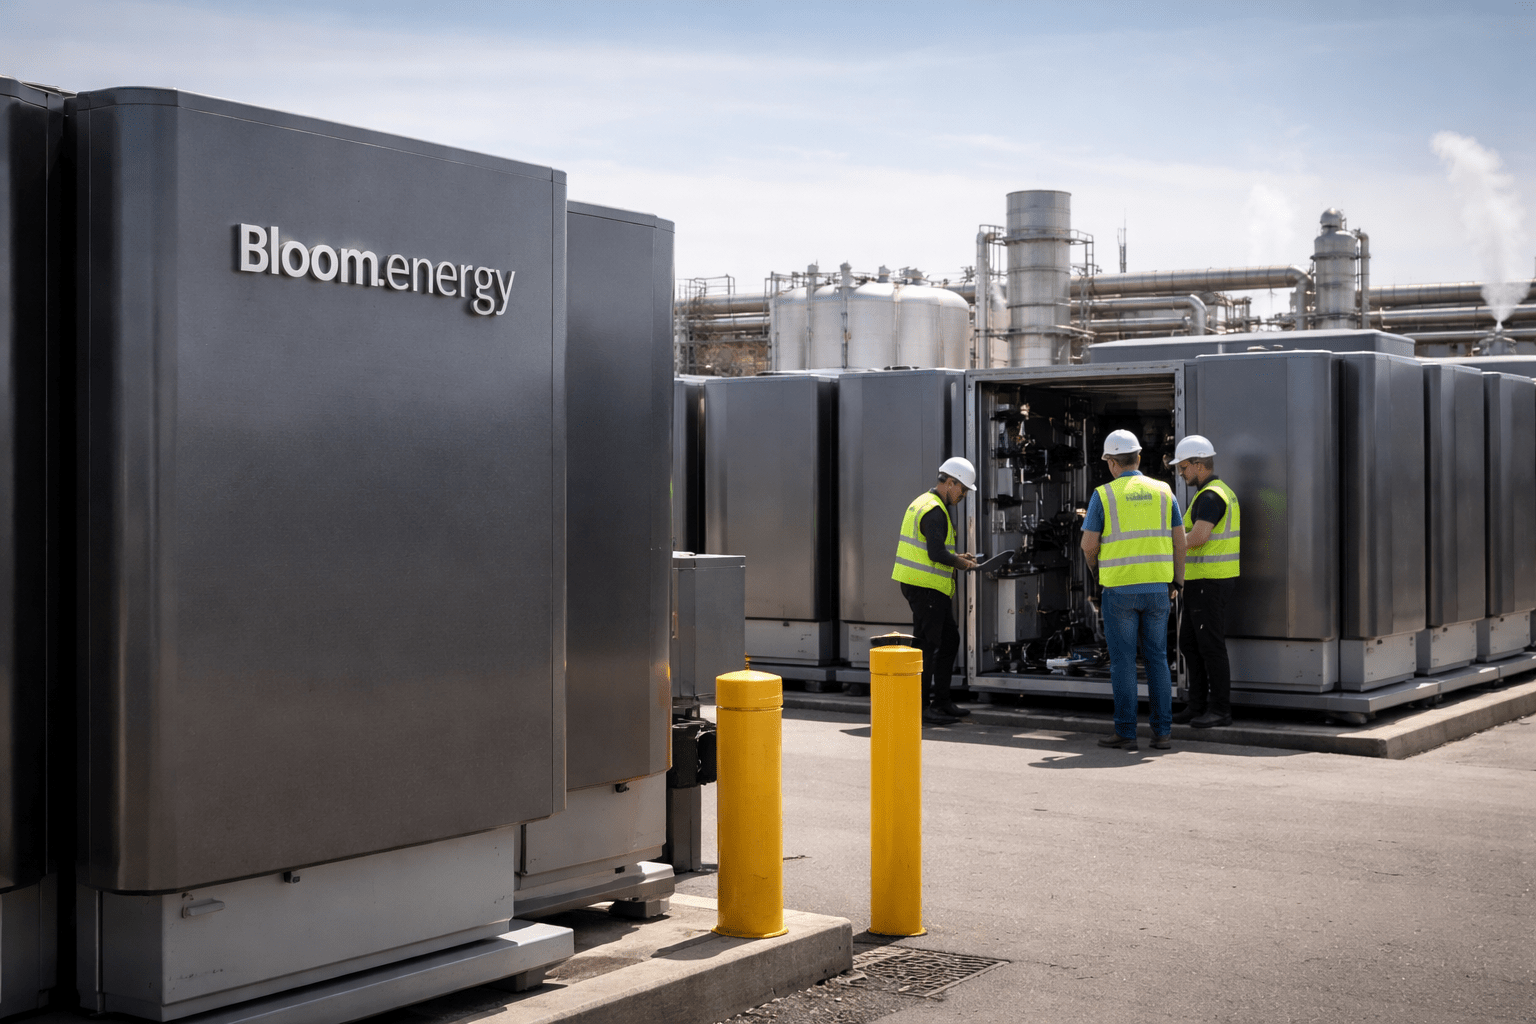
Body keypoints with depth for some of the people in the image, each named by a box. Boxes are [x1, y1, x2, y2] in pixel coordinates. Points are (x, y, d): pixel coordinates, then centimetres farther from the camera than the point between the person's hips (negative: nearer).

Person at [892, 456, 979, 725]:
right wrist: (962, 563, -9)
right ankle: (920, 706, -2)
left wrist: (956, 557, 15)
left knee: (949, 640, 16)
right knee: (927, 645, -6)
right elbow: (937, 554, -25)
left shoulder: (924, 503, 17)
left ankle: (941, 701, 21)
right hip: (925, 586, -11)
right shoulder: (934, 511, -17)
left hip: (932, 588, 11)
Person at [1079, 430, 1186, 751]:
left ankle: (1126, 732, 3)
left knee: (1123, 661, 2)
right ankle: (1162, 731, 7)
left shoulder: (1104, 495, -5)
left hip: (1119, 589, -3)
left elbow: (1089, 545, -5)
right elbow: (1179, 542, 6)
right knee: (1157, 659, 9)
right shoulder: (1163, 492, 5)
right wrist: (1177, 582, 16)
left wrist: (1094, 566, 16)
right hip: (1157, 587, 3)